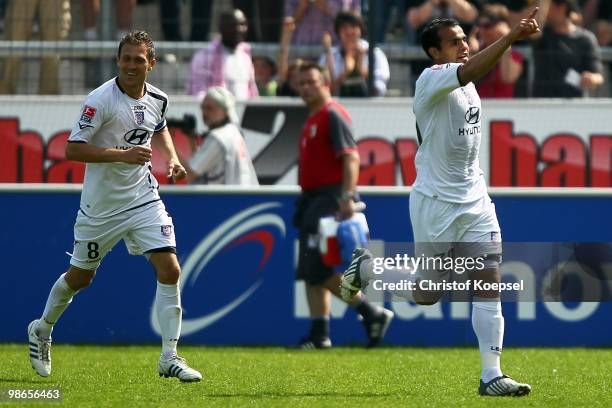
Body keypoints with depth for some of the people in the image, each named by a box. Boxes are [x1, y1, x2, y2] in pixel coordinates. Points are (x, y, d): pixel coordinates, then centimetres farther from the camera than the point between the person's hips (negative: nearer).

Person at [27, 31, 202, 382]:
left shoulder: (158, 99, 0)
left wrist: (172, 158, 6)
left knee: (170, 270, -12)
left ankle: (169, 358, -7)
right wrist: (122, 155, -29)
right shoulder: (101, 100, -19)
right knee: (80, 276, 12)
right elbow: (72, 149, -21)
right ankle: (42, 330, 41)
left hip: (144, 198, 4)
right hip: (101, 205, -4)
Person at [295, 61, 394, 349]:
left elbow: (351, 158, -20)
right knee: (311, 272, 7)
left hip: (330, 200, -10)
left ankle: (372, 314, -7)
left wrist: (348, 197, -30)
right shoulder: (312, 120, 19)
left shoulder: (333, 115, -10)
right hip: (313, 201, 10)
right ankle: (319, 335, 8)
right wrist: (303, 206, 23)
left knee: (320, 270, -14)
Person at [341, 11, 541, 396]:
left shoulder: (467, 87, 11)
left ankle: (491, 375, -7)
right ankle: (365, 267, 31)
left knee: (489, 283, -6)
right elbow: (469, 71, -36)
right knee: (427, 293, 3)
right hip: (435, 203, -7)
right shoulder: (431, 79, -16)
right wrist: (511, 36, -46)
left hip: (475, 201, 7)